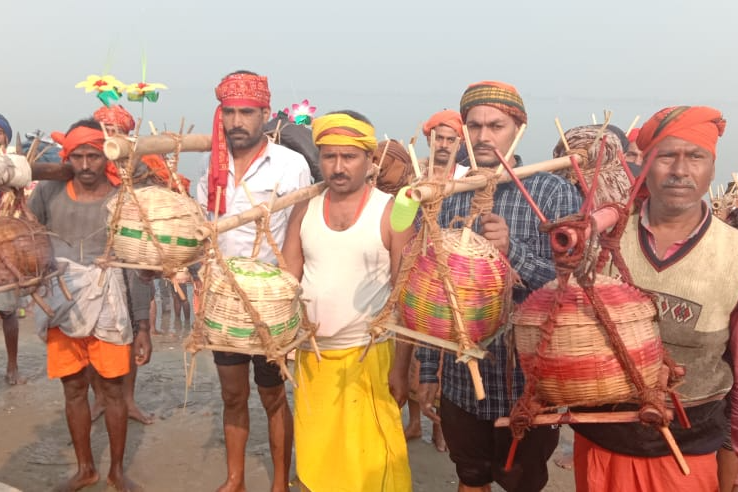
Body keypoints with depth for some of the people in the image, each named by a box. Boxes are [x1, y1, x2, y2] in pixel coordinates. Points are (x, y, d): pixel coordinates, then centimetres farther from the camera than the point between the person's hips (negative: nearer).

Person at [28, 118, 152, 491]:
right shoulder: (48, 193, 0)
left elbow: (137, 267, -4)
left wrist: (143, 326, -5)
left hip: (108, 308, -2)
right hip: (61, 306, 2)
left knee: (112, 389, 7)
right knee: (73, 388, 12)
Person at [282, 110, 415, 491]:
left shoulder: (391, 212, -7)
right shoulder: (304, 210, 4)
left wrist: (401, 366, -9)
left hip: (369, 356, -4)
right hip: (311, 355, 4)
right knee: (314, 459, 15)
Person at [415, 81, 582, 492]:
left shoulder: (556, 193, -9)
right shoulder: (447, 197, 1)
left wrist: (513, 252, -28)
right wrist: (428, 369, 6)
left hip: (528, 381, -3)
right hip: (461, 379, 3)